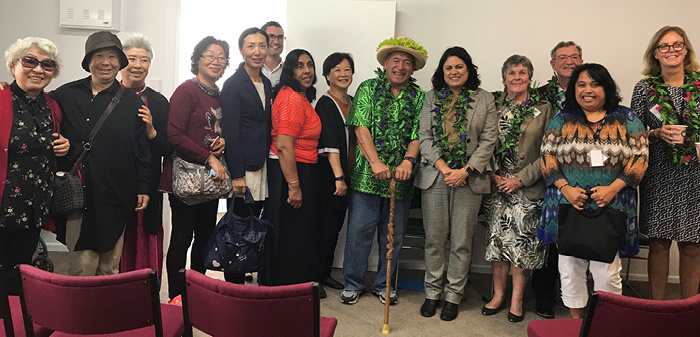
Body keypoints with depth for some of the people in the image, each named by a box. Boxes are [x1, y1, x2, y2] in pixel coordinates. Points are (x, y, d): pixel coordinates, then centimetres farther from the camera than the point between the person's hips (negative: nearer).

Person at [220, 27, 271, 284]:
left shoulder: (266, 84, 14)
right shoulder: (233, 84, -8)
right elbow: (231, 132, -12)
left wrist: (267, 162, 11)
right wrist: (237, 174, -16)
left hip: (262, 166, 7)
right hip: (243, 168, -7)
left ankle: (242, 278, 24)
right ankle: (234, 285, 14)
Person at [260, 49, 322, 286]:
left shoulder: (300, 97, 14)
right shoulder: (293, 99, -18)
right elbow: (284, 146, -24)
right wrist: (294, 186, -24)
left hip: (297, 171, 10)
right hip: (291, 172, -10)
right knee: (288, 236, 2)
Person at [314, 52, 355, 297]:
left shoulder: (353, 102, 14)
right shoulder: (325, 104, -8)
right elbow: (329, 143, -17)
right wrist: (338, 177, -23)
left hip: (346, 175, 7)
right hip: (329, 176, -7)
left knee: (336, 227, 12)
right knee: (327, 228, -3)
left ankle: (325, 273, 24)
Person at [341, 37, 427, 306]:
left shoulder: (418, 97, 9)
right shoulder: (368, 89, 4)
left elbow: (418, 135, 2)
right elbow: (361, 127, -6)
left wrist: (408, 160, -17)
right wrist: (375, 162, -17)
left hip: (401, 176, 2)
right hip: (366, 175, -2)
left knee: (393, 234, 10)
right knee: (359, 230, 3)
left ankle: (383, 285, 27)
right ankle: (353, 283, 21)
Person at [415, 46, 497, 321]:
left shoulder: (485, 99, 7)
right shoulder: (431, 98, 10)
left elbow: (489, 140, 1)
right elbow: (424, 137, 4)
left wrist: (465, 170, -11)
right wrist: (444, 168, -9)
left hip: (469, 178, -1)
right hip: (434, 175, 1)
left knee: (462, 241, 4)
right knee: (434, 239, 6)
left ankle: (453, 295, 17)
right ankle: (433, 292, 19)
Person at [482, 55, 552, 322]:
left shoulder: (543, 108, 1)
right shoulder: (494, 105, 8)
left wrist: (521, 179, -9)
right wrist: (494, 175, -4)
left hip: (528, 188, -2)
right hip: (498, 185, 2)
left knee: (523, 242, 0)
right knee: (498, 238, 5)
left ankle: (517, 300, 13)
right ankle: (498, 294, 19)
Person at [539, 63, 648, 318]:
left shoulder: (626, 118, 7)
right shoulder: (562, 119, 9)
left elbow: (640, 156, 2)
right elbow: (547, 155, 4)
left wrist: (613, 188, -11)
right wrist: (565, 188, -10)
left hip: (611, 206, -1)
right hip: (569, 205, 1)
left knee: (606, 271, -1)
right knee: (570, 268, 7)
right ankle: (576, 322, 24)